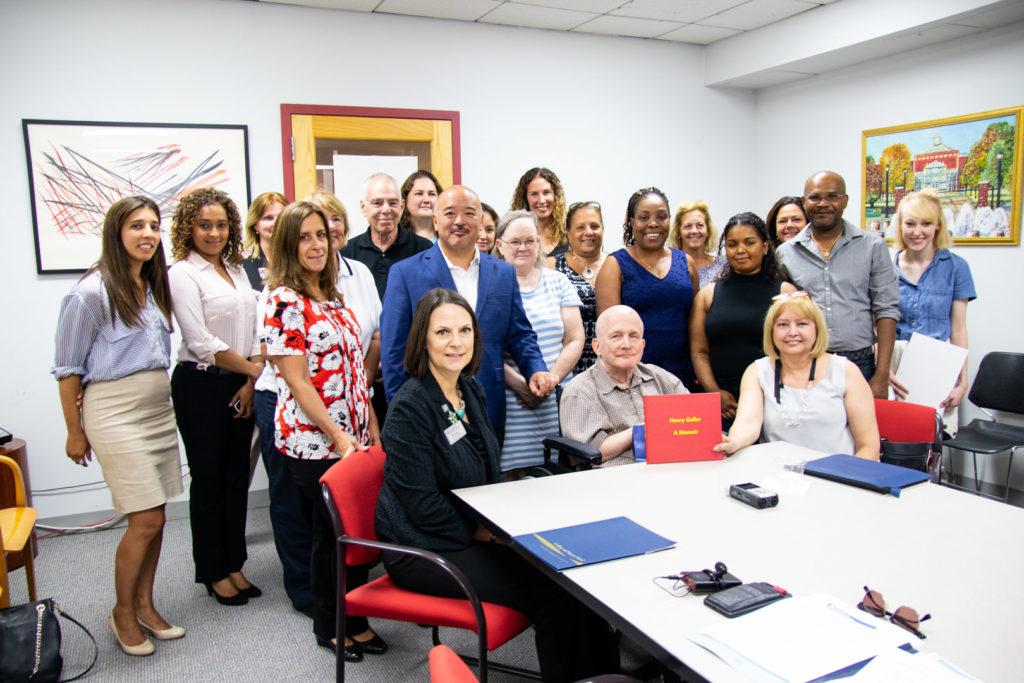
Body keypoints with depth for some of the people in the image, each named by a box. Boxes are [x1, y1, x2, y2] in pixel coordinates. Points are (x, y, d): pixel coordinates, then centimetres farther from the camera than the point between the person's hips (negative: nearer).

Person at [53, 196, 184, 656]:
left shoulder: (154, 287, 10)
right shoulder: (92, 293, -10)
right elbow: (67, 368, -6)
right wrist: (75, 432, -2)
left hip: (159, 407, 7)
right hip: (115, 409, -7)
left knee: (154, 517, 10)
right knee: (146, 520, -6)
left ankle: (144, 604, 27)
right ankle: (122, 613, 16)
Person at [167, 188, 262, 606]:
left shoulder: (235, 269, 11)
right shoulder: (182, 274, -9)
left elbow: (253, 330, 10)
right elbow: (202, 342, -16)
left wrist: (251, 381, -1)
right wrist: (252, 368, -9)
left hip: (240, 386, 6)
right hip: (201, 387, -6)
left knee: (237, 475, 11)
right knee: (209, 478, 5)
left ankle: (234, 565, 25)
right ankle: (213, 572, 20)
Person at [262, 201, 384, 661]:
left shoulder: (331, 297, 12)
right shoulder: (284, 301, -12)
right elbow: (297, 381, -16)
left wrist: (370, 430, 14)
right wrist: (338, 435, -18)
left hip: (352, 438, 7)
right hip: (314, 441, -7)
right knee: (334, 532, 5)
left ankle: (355, 620, 29)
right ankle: (333, 628, 25)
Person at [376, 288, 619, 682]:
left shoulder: (471, 391, 7)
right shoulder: (411, 407, -17)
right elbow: (423, 505, -19)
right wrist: (485, 532, -13)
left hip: (472, 536, 7)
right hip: (423, 550, -7)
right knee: (551, 592, -20)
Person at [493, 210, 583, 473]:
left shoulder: (557, 282, 14)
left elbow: (575, 339, 8)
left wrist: (550, 380, -6)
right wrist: (520, 384, -14)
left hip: (556, 401, 3)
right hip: (509, 403, -3)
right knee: (512, 475, -7)